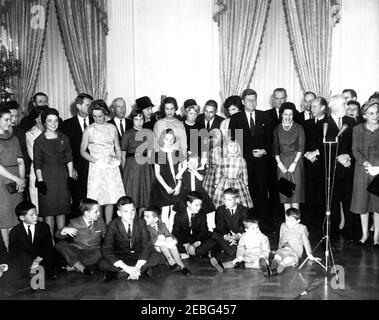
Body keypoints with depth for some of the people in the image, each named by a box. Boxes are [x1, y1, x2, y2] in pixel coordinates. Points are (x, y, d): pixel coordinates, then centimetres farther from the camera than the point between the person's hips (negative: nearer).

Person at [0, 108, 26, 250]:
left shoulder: (14, 138, 13)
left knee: (16, 214, 7)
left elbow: (20, 162, 9)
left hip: (17, 183, 5)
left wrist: (22, 180, -6)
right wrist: (17, 179, -13)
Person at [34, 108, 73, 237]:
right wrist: (40, 180, -9)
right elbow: (37, 163, -2)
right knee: (48, 211, 0)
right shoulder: (39, 141, -1)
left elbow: (69, 158, 8)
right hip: (47, 177, -2)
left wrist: (70, 176, 0)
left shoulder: (64, 138, 7)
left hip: (62, 176, 3)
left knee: (62, 209, 7)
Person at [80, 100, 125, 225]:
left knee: (111, 199, 1)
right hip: (96, 168, -2)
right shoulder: (89, 130, 3)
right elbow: (82, 151, 3)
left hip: (112, 168, 2)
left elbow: (117, 148, 17)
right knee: (96, 202, -6)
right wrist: (96, 161, -10)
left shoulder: (112, 128, 10)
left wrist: (118, 160, -2)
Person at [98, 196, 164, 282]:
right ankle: (144, 269, -28)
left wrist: (138, 266, -34)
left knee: (158, 257, -26)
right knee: (103, 264, -31)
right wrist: (125, 267, -37)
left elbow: (147, 244, -18)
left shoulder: (141, 222, -10)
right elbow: (106, 249, -24)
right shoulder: (113, 225, -14)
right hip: (120, 258, -1)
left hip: (139, 256, 2)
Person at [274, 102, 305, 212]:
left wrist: (294, 163, -11)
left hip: (296, 162, -2)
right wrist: (279, 163, -5)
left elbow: (301, 147, -2)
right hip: (282, 162, 2)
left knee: (296, 190, -5)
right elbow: (275, 149, 7)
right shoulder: (277, 129, 9)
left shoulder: (298, 128, 3)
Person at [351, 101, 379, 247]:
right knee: (362, 201, 6)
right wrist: (366, 164, -14)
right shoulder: (357, 129, 2)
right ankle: (365, 234, 20)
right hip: (362, 169, 1)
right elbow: (355, 150, -1)